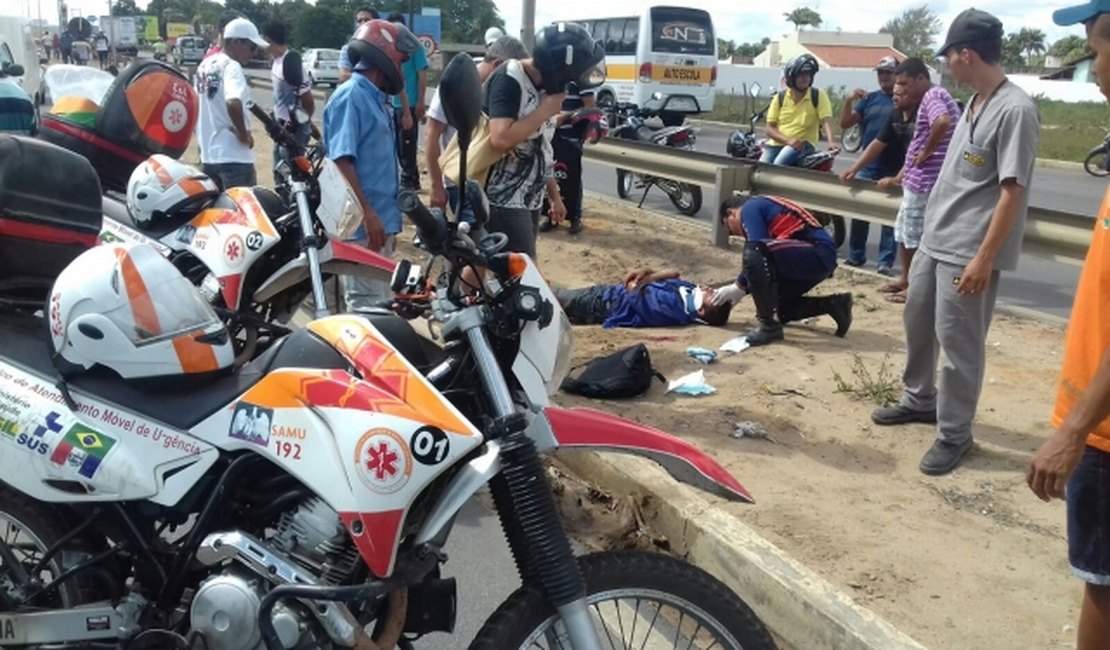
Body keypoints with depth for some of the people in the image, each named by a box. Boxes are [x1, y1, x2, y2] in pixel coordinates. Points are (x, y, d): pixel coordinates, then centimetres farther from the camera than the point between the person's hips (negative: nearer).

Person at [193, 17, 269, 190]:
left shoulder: (205, 65, 14)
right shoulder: (231, 66, -14)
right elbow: (233, 103, -32)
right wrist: (243, 134, -19)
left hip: (207, 154, 9)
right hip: (233, 156, -9)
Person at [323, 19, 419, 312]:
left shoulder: (377, 98, 15)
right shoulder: (350, 96, -13)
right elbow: (341, 161, -21)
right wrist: (367, 213, -25)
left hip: (381, 219, 10)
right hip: (361, 224, -10)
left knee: (381, 304, 16)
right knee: (366, 306, -8)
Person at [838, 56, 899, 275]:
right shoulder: (870, 98, 9)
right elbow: (845, 124, 5)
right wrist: (849, 101, -10)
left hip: (893, 169, -4)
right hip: (867, 166, 4)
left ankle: (886, 261, 8)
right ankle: (855, 255, 19)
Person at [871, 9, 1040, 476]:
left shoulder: (1015, 110, -19)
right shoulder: (975, 102, 10)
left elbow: (1012, 192, -21)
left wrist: (984, 257, -22)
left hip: (969, 253, -10)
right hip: (934, 240, 10)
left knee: (958, 343, -1)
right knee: (917, 322, 21)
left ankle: (954, 434, 13)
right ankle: (920, 399, 40)